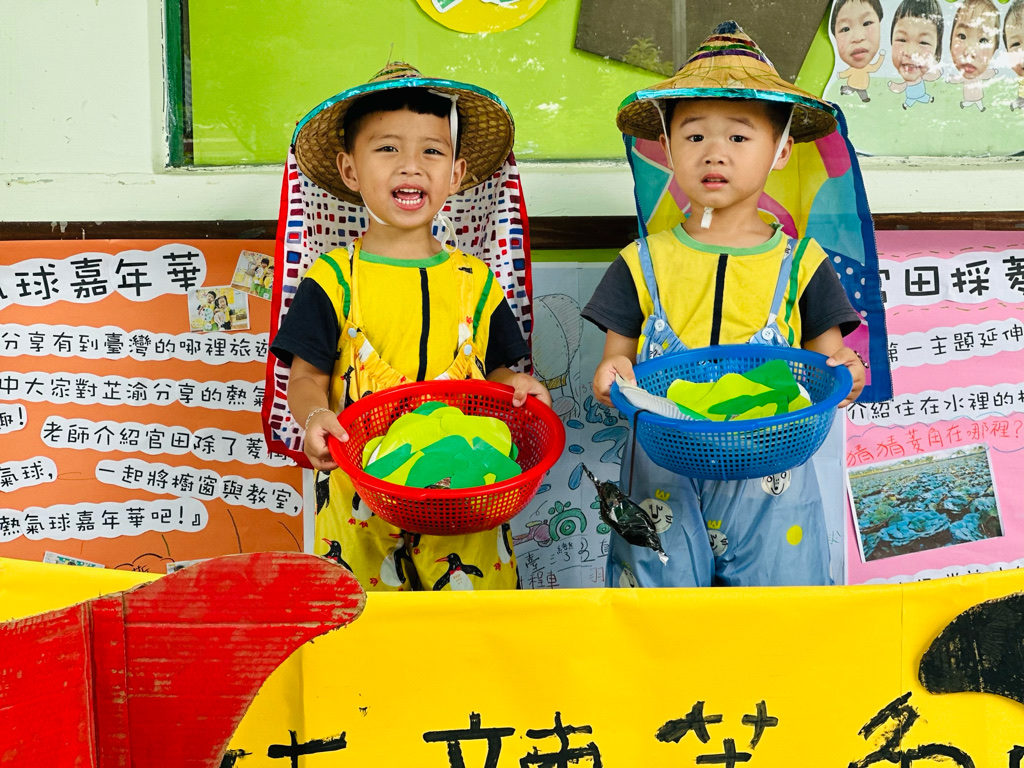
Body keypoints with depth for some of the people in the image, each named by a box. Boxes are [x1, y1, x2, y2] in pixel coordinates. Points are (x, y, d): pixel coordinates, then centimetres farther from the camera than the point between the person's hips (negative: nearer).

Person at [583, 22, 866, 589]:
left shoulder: (800, 264, 5)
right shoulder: (642, 264, 6)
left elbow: (827, 363, 7)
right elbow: (618, 357, 7)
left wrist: (845, 375, -16)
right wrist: (611, 374, -16)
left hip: (767, 480, 0)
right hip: (662, 482, 0)